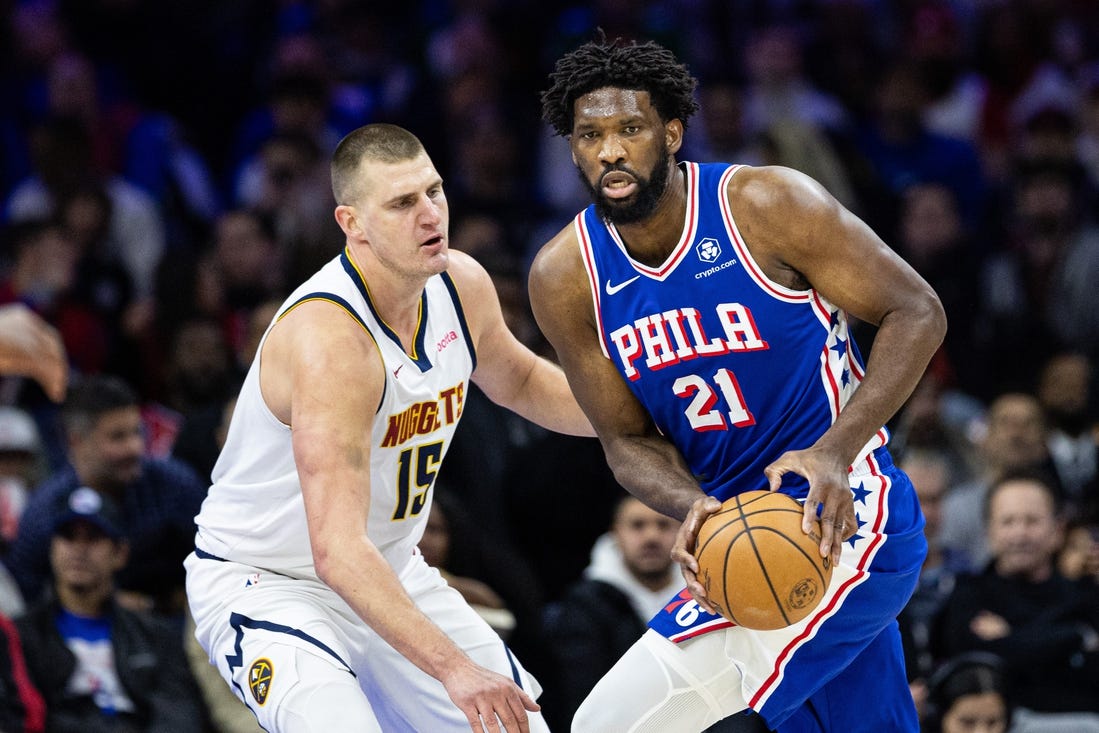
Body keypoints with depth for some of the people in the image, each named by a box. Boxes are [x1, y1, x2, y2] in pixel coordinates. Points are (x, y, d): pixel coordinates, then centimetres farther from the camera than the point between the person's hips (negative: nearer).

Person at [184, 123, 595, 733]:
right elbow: (338, 551, -39)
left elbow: (519, 381, 18)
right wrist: (452, 668, -46)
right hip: (264, 584, -8)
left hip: (390, 572, 8)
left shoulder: (461, 286, -8)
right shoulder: (328, 338, -33)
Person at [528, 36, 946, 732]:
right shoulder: (565, 278, -3)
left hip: (841, 520, -7)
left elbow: (917, 314, -11)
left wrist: (836, 450, -25)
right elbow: (627, 438, 2)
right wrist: (693, 508, -21)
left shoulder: (767, 205, -16)